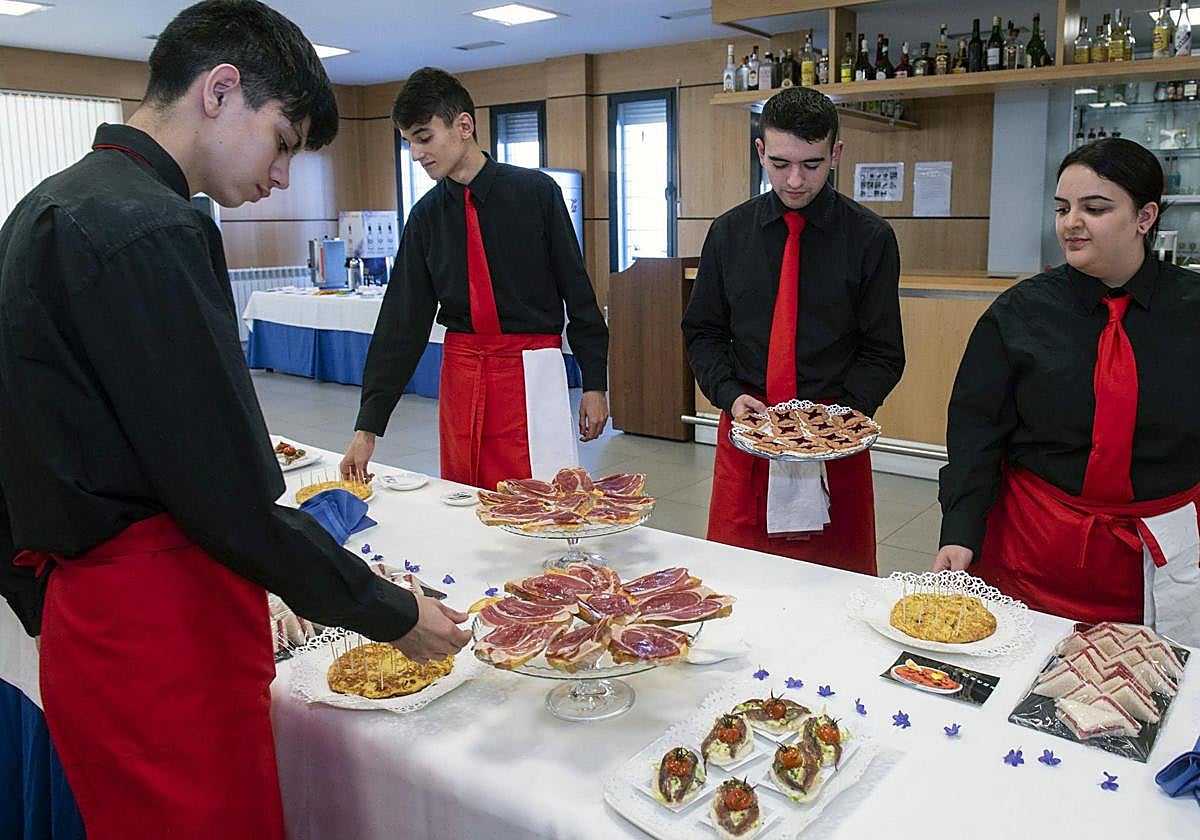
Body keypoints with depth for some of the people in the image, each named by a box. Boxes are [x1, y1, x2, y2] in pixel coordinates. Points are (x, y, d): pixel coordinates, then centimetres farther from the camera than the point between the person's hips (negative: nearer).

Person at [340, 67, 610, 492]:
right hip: (461, 371, 4)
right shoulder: (427, 215, 5)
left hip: (532, 375, -3)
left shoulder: (535, 191, -5)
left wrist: (594, 383, -1)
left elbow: (577, 289, -1)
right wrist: (368, 426, 0)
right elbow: (402, 321, 4)